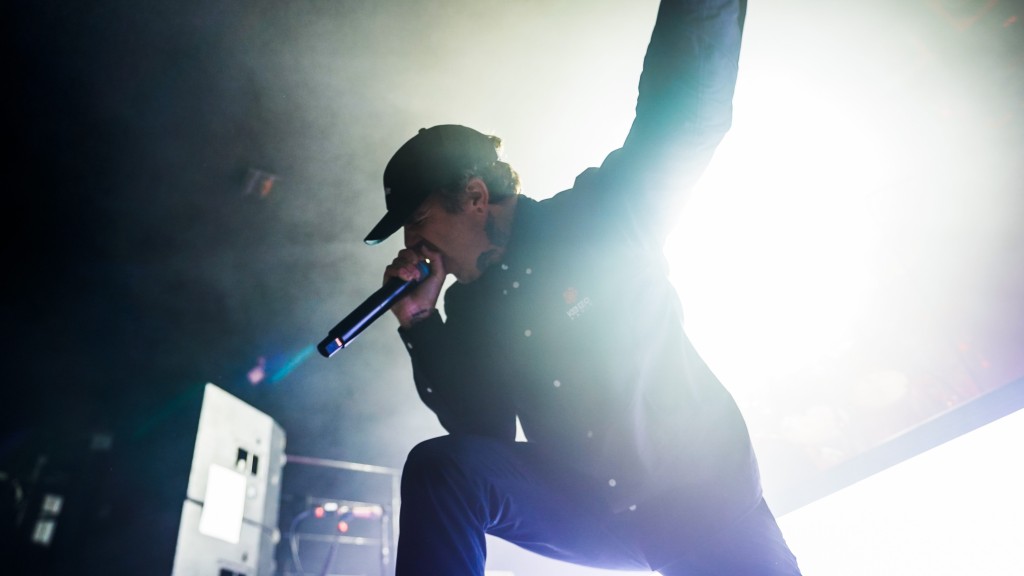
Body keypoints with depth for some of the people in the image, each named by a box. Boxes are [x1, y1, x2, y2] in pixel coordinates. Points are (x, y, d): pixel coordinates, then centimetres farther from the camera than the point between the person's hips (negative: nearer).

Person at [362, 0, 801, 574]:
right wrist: (421, 326, -8)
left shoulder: (601, 215, -11)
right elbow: (483, 436, 0)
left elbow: (688, 113, -17)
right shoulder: (468, 307, 1)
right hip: (593, 511, 3)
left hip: (703, 495, -3)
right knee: (439, 468, -19)